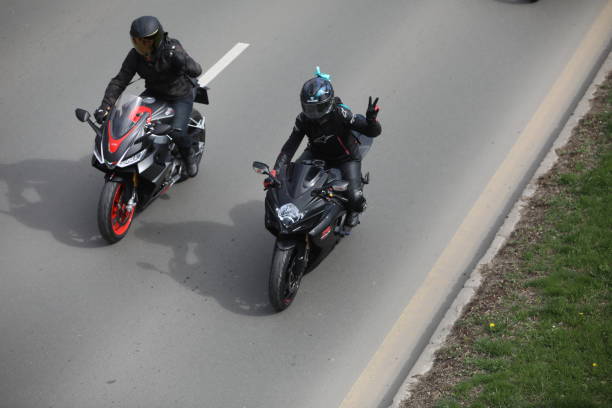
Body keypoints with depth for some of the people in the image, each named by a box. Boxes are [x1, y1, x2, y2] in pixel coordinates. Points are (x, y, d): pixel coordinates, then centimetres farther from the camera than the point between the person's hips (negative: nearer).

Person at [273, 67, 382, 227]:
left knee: (355, 196, -21)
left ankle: (354, 210, 19)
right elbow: (290, 146, -18)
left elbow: (373, 132, -28)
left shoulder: (340, 114, -30)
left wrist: (371, 118, -51)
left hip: (345, 158, -3)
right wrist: (275, 171, -27)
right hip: (317, 154, 3)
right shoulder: (303, 119, -20)